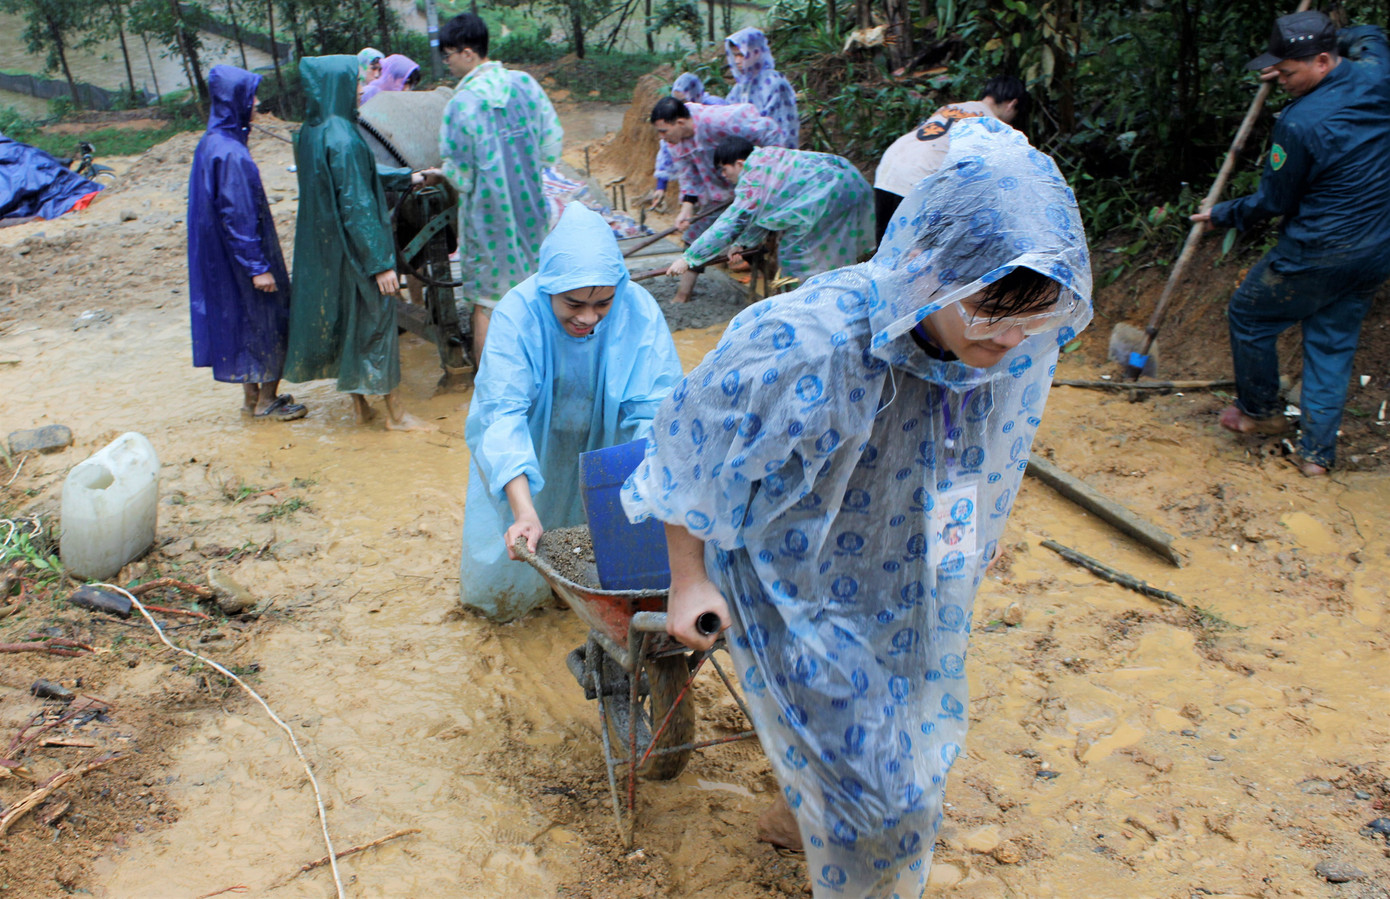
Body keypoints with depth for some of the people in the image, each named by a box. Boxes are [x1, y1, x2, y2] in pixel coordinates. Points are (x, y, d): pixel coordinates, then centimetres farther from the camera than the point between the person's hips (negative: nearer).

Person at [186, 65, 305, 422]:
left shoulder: (213, 143, 7)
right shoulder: (231, 154, -23)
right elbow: (238, 216, -24)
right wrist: (258, 266, -21)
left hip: (226, 256, 9)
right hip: (241, 254, -9)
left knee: (244, 322, 18)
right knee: (267, 322, 3)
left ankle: (252, 396, 29)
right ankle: (266, 402, 14)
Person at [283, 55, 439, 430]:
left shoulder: (310, 133, 6)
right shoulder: (341, 138, -22)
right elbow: (356, 203, -23)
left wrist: (411, 178, 20)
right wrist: (381, 262, -20)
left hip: (324, 245, 9)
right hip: (353, 246, -9)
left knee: (345, 320, 15)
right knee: (373, 318, 1)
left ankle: (359, 404, 26)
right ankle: (395, 413, 11)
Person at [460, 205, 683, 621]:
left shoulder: (638, 310, -27)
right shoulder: (517, 313, -31)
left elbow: (655, 409, -28)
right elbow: (504, 415, -38)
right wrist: (524, 512, -49)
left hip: (601, 448, 1)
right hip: (528, 448, -1)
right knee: (503, 586, 10)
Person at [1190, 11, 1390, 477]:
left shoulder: (1300, 122, -24)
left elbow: (1274, 200, -10)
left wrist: (1222, 215, 6)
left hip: (1317, 255, -7)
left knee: (1249, 316, 16)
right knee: (1333, 343, 16)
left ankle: (1261, 410, 35)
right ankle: (1318, 451, 19)